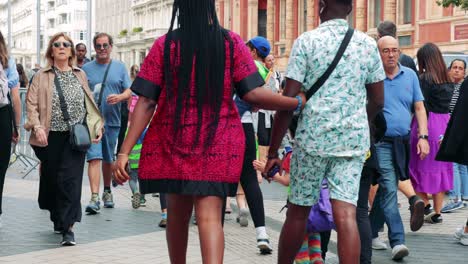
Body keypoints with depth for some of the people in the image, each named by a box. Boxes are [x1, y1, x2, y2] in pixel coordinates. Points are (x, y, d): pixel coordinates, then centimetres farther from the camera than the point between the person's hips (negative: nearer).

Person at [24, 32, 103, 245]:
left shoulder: (80, 75, 11)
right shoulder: (41, 77, 4)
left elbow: (89, 104, 16)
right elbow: (31, 104, -3)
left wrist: (97, 126, 8)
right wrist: (37, 126, -16)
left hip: (75, 137, 0)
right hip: (51, 137, 0)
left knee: (70, 180, -10)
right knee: (51, 179, 9)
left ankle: (67, 227, -10)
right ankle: (58, 218, 30)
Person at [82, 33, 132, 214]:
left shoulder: (120, 67, 8)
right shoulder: (86, 68, 6)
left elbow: (128, 92, 4)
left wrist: (119, 97, -17)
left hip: (112, 120, 2)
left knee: (108, 159, 15)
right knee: (94, 158, -13)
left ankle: (107, 191, 33)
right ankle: (94, 197, -19)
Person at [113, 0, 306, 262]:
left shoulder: (164, 45, -1)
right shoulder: (231, 43, -2)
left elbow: (146, 103, -6)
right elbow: (254, 94, -8)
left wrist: (125, 151, -5)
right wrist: (298, 102, 3)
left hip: (172, 142, 1)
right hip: (218, 143, -1)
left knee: (178, 211, 18)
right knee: (209, 216, -6)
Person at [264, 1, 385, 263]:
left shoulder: (307, 41, -3)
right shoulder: (368, 44, 7)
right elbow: (378, 101, 12)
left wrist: (273, 151, -2)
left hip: (313, 137, -2)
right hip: (354, 139, 2)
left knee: (299, 212, 11)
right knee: (346, 214, -3)